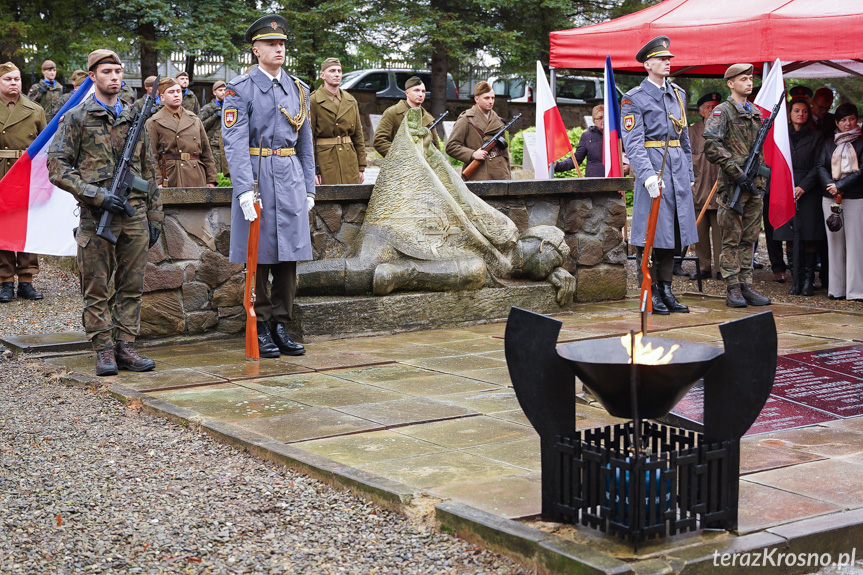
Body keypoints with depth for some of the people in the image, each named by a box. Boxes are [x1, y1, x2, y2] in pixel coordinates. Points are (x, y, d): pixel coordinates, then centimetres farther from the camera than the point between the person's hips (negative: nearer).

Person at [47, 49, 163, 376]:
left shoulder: (134, 119, 15)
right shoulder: (76, 118, 2)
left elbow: (148, 171, 18)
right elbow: (57, 168, -5)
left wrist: (155, 215, 13)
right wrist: (96, 195, -15)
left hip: (135, 215, 4)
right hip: (97, 216, -4)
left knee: (132, 286, 5)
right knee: (97, 288, 0)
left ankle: (125, 347, 13)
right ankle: (104, 351, 7)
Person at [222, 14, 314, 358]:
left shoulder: (298, 90, 13)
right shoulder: (240, 90, -4)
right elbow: (234, 142, -12)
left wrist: (309, 188, 11)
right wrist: (245, 190, -21)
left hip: (291, 178, 5)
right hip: (256, 178, -5)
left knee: (289, 255, 6)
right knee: (258, 256, 0)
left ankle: (281, 326, 14)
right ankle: (260, 330, 8)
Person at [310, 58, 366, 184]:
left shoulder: (351, 101, 12)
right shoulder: (313, 102, -4)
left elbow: (358, 135, 15)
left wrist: (361, 167, 10)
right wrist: (311, 171, -12)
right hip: (325, 160, -5)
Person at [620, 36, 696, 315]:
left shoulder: (678, 94, 15)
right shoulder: (634, 99, -5)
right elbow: (632, 143, -13)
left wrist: (689, 173, 19)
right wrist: (648, 176, -25)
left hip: (678, 169, 6)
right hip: (652, 168, -6)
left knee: (672, 233, 9)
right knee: (650, 234, -4)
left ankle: (666, 290, 16)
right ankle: (650, 294, 3)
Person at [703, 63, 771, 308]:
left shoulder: (756, 113, 17)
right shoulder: (722, 111, -6)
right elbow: (712, 146, -18)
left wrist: (761, 177, 14)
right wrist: (738, 174, -20)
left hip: (754, 186, 7)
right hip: (732, 186, -7)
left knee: (749, 238, 8)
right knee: (732, 239, -3)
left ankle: (746, 286, 13)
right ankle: (733, 289, 1)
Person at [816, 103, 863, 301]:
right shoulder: (830, 144, 15)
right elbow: (821, 166, 6)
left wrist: (840, 186, -13)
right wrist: (830, 185, -12)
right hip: (830, 198, 4)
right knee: (835, 242, 5)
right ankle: (836, 289, 9)